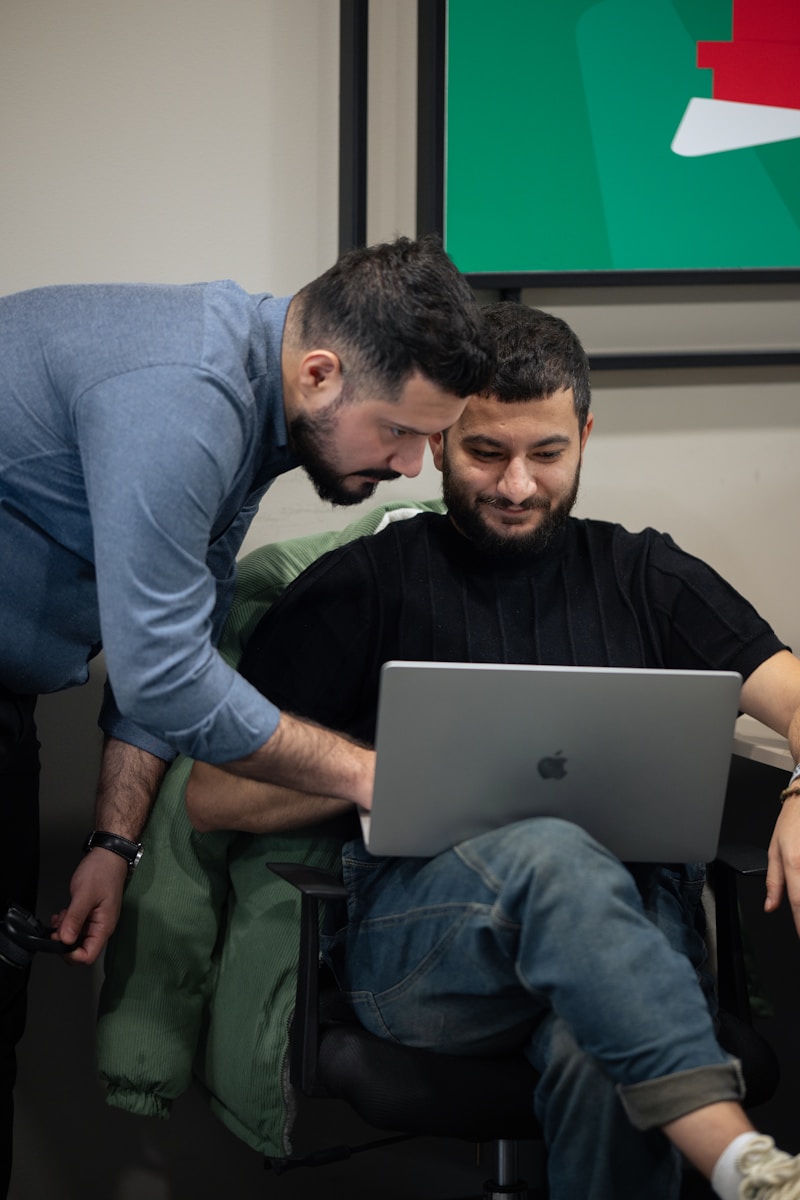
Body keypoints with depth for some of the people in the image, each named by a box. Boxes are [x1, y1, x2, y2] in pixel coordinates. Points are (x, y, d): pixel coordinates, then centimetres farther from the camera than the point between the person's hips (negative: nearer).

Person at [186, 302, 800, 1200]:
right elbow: (210, 797, 9)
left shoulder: (646, 577, 21)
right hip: (415, 931, -2)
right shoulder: (365, 585, 14)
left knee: (604, 1062, -37)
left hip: (632, 918, 2)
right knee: (550, 855, -38)